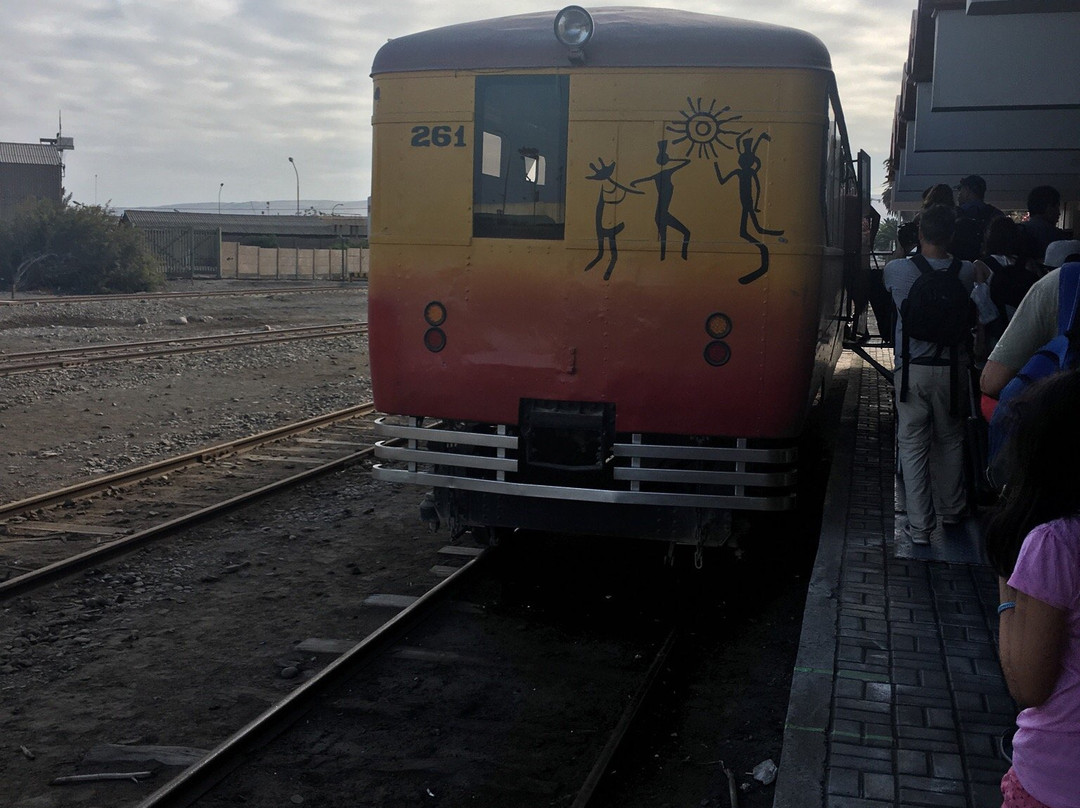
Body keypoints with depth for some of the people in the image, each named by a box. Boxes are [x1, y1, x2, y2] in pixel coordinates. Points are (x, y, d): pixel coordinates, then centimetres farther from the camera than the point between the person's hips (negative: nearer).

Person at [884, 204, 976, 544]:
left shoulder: (897, 270, -10)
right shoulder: (965, 272, -7)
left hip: (912, 368, -1)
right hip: (950, 368, 2)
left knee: (913, 446, 3)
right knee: (950, 441, 18)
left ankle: (920, 526, 2)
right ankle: (952, 510, 34)